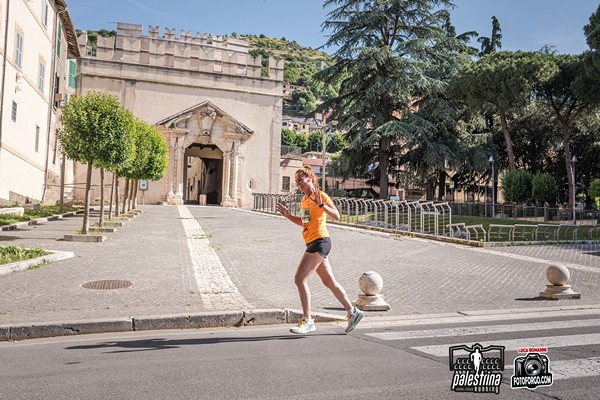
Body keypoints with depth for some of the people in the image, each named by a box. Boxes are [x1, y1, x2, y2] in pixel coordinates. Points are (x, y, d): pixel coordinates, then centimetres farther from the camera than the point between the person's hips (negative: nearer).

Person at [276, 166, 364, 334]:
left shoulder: (320, 195, -9)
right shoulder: (304, 200, 16)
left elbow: (336, 216, -18)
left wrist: (321, 204, -30)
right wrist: (288, 215, 16)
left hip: (320, 241, -9)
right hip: (312, 243, 9)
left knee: (299, 279, -12)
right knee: (329, 282, 14)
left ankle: (307, 321, -4)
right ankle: (353, 312, 25)